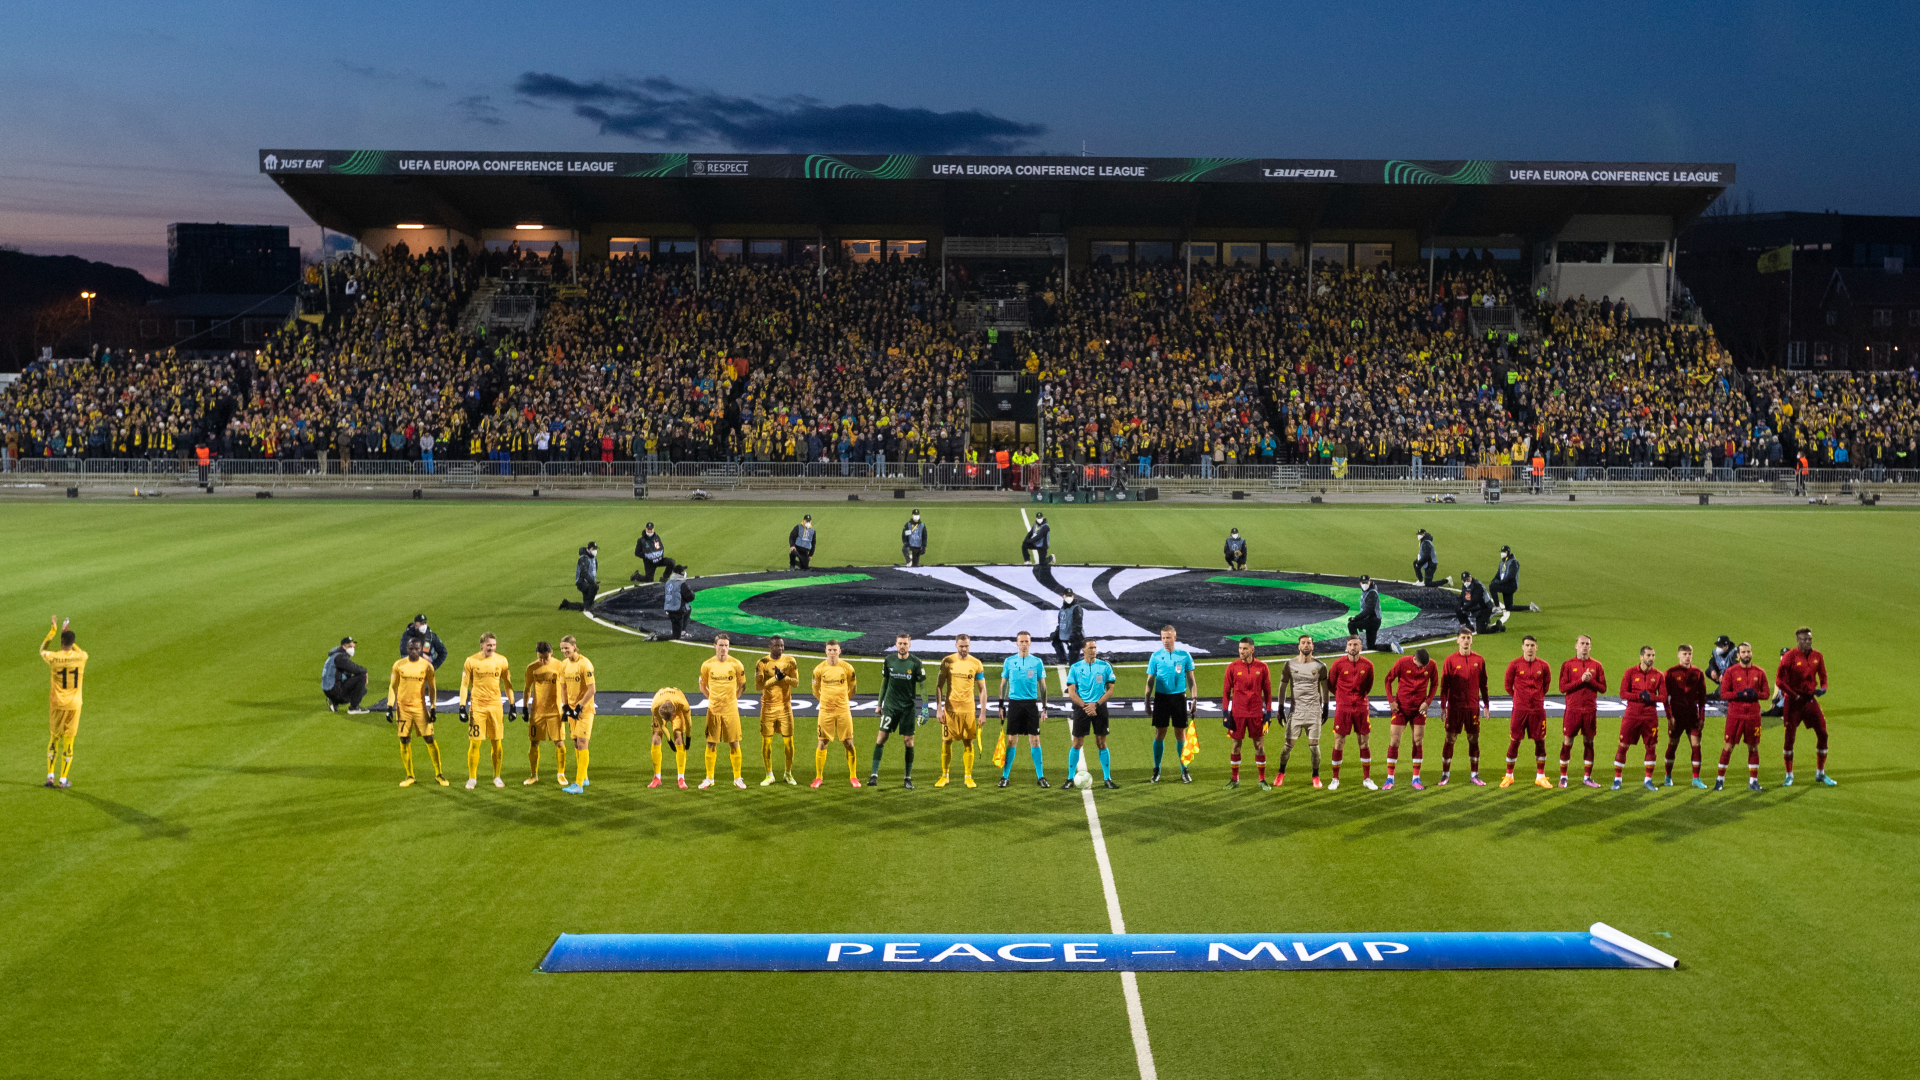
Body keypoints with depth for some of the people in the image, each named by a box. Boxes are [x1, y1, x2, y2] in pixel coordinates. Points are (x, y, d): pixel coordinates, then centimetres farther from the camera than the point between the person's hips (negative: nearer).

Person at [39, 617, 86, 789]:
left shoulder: (53, 657, -10)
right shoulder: (81, 657, -8)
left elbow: (42, 650, 15)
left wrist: (52, 630, 17)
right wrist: (67, 633, 23)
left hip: (57, 704, 0)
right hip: (74, 705, 0)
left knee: (54, 738, 15)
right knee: (69, 740, 6)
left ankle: (50, 776, 12)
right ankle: (63, 779, 8)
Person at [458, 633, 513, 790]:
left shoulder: (501, 661, 3)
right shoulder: (471, 661, -1)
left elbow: (507, 684, 11)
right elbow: (464, 684, 2)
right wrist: (462, 706, -4)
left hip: (496, 706, 2)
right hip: (477, 706, -2)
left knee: (497, 743, 4)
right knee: (474, 743, -3)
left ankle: (497, 777, 16)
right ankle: (472, 778, 8)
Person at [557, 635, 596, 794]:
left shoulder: (584, 664, -16)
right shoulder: (564, 664, 6)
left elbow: (591, 689, -17)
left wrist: (579, 707, -16)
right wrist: (565, 706, 4)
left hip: (585, 709, -7)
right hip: (572, 709, 7)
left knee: (581, 743, -10)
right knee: (576, 744, 12)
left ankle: (579, 784, -11)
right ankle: (584, 779, 24)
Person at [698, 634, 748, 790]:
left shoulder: (736, 664, -4)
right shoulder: (707, 665, -1)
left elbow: (742, 684, 11)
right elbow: (702, 686, 13)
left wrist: (733, 698, 7)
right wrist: (713, 698, 6)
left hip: (731, 710, -1)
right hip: (713, 710, 1)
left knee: (734, 744, 2)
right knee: (711, 744, 4)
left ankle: (737, 778, 12)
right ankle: (709, 778, 15)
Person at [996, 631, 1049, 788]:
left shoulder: (1037, 662, 4)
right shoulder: (1009, 661, 6)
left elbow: (1043, 686, 8)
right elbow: (1003, 684, 11)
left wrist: (1044, 707, 3)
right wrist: (1001, 705, 5)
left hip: (1031, 703, 0)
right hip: (1014, 703, 1)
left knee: (1034, 740, -1)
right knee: (1011, 740, 1)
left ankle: (1040, 776, 5)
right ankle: (1005, 776, 8)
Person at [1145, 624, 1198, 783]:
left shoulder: (1184, 655, 1)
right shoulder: (1156, 656, 2)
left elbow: (1191, 679, 6)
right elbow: (1150, 680, 6)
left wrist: (1194, 698, -1)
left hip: (1179, 697, 0)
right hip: (1161, 697, 0)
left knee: (1180, 733, 4)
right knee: (1159, 733, 2)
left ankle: (1184, 770, 13)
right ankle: (1156, 771, 10)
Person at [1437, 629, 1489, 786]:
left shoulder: (1479, 660, 5)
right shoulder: (1450, 660, -1)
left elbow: (1483, 684, 10)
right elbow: (1444, 685, 0)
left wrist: (1486, 704, 8)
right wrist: (1443, 705, -5)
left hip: (1473, 707, 2)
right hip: (1454, 707, -2)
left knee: (1474, 740, 5)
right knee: (1450, 739, 1)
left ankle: (1474, 775, 14)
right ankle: (1445, 774, 9)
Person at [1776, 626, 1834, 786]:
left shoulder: (1817, 657, 3)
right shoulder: (1790, 656, -12)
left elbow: (1823, 675, 15)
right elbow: (1779, 680, -12)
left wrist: (1823, 688, -6)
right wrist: (1794, 695, -15)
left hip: (1810, 699, 5)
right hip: (1793, 701, -5)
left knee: (1822, 734, 2)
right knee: (1790, 737, 0)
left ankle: (1820, 774, 17)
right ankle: (1789, 775, 11)